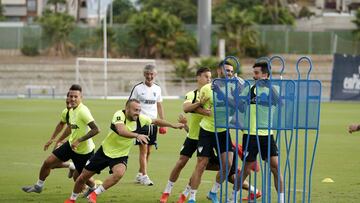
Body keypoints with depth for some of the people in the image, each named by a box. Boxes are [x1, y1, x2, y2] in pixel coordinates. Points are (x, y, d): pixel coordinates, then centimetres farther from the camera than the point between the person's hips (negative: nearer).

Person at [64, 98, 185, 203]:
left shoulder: (140, 119, -11)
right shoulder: (119, 115, -26)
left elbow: (156, 121, 9)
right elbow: (121, 131, -46)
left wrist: (173, 125, 8)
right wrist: (137, 135, -59)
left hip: (121, 156, 2)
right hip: (105, 151, -2)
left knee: (119, 173, -31)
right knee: (83, 177, 6)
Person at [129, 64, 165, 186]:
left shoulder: (157, 89, 10)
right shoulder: (137, 88, -4)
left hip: (153, 123, 5)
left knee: (148, 151, 8)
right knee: (143, 149, -10)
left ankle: (139, 175, 20)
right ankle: (144, 176, -9)